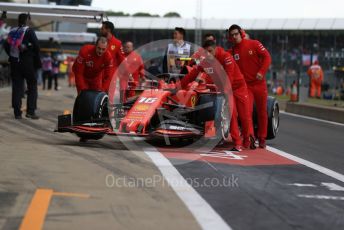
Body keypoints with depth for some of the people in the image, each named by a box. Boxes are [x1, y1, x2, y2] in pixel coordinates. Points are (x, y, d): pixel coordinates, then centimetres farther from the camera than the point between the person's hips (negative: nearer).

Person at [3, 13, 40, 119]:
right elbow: (36, 46, -12)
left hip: (14, 63, 5)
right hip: (27, 63, -5)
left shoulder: (12, 32, 10)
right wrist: (37, 60, 0)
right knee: (32, 86, 3)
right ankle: (30, 111, -5)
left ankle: (17, 113, 3)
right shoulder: (29, 31, -5)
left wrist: (12, 56, 14)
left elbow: (6, 46, 9)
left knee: (16, 87, 6)